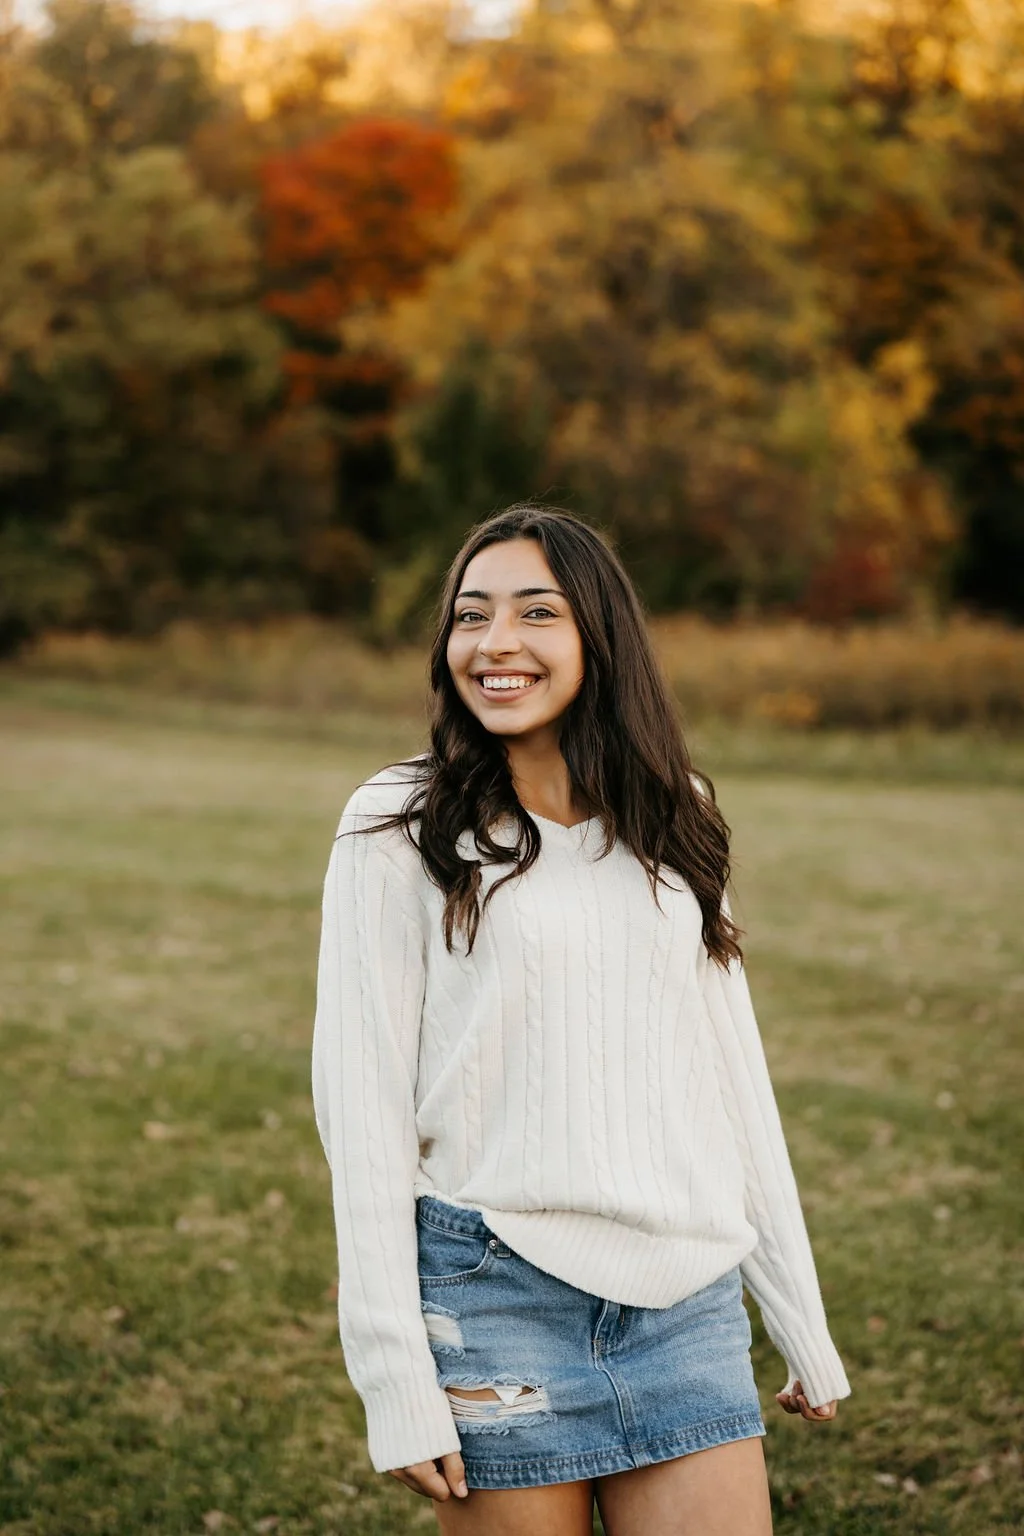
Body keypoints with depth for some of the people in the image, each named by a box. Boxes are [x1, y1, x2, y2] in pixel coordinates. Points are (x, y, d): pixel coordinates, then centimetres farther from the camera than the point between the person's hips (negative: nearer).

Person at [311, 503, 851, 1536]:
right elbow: (361, 1101, -6)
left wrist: (801, 1324, 14)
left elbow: (731, 1072, 14)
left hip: (684, 1303, 4)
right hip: (497, 1289, -3)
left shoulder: (671, 818, 10)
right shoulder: (401, 828, -3)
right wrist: (395, 1379, -10)